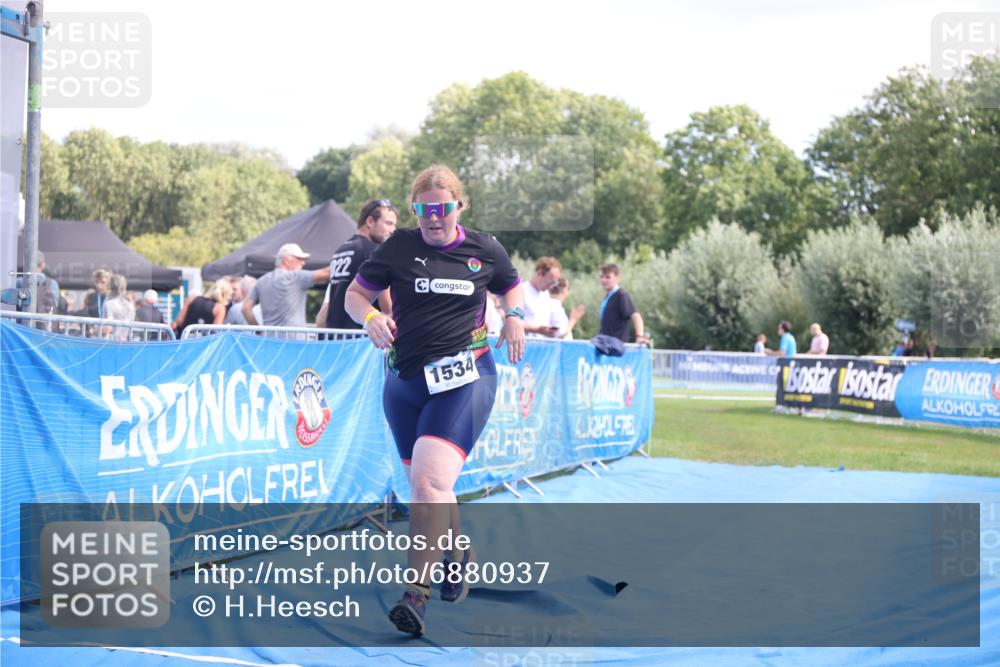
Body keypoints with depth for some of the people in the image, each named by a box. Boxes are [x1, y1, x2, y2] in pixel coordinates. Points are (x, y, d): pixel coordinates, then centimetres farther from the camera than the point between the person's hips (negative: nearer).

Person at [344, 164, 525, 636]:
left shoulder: (484, 250, 5)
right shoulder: (399, 247, 3)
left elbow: (512, 287, 23)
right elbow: (355, 294, 9)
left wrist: (515, 317, 1)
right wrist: (370, 317, -13)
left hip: (464, 377, -3)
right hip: (405, 381, 3)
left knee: (430, 480, -20)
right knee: (425, 483, 14)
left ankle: (417, 593, -22)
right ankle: (458, 558, 42)